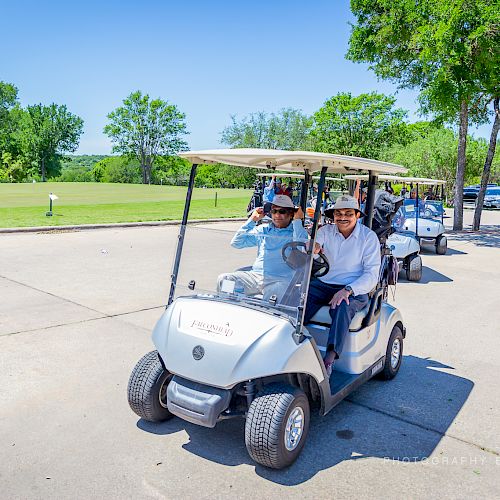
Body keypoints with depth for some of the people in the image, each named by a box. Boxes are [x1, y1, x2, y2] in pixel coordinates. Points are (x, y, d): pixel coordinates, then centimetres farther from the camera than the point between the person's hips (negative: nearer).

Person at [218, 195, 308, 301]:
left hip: (280, 280, -4)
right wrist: (252, 220, 12)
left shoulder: (298, 231, 10)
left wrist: (297, 221, -7)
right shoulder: (263, 230, 21)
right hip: (256, 275, 4)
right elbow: (236, 243, 15)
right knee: (223, 279, -15)